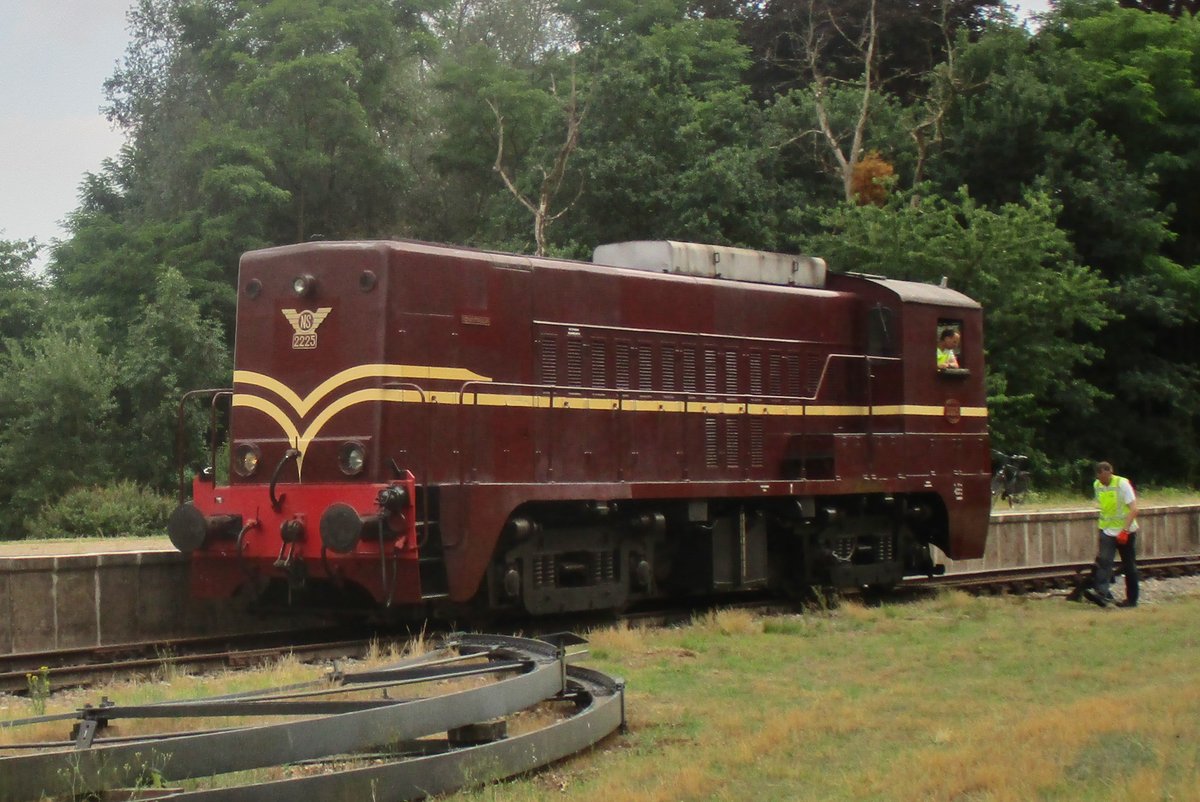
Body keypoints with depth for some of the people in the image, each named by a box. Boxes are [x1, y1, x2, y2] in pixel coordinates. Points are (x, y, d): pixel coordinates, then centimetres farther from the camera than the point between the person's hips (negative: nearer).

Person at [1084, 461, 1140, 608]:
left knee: (1129, 567, 5)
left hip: (1126, 532, -4)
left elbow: (1134, 509, -18)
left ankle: (1132, 599, 13)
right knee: (1103, 561, -16)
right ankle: (1102, 593, -28)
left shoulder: (1122, 484, -14)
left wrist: (1125, 530, -27)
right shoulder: (1097, 486, 4)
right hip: (1107, 531, 4)